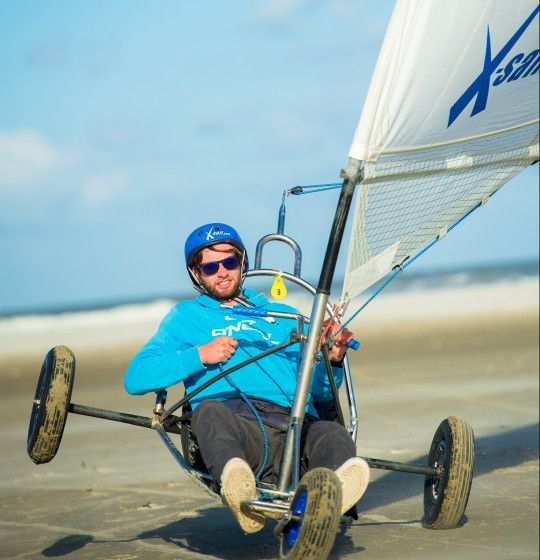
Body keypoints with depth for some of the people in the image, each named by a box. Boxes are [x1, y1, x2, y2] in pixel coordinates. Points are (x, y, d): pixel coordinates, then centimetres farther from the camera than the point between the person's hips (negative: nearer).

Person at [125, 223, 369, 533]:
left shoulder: (283, 317, 36)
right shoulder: (187, 316, 30)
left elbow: (321, 391, 31)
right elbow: (135, 378, 18)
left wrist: (333, 359, 7)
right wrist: (200, 355, 5)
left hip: (295, 423, 2)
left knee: (333, 433, -33)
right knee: (209, 411, -39)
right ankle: (241, 495, -67)